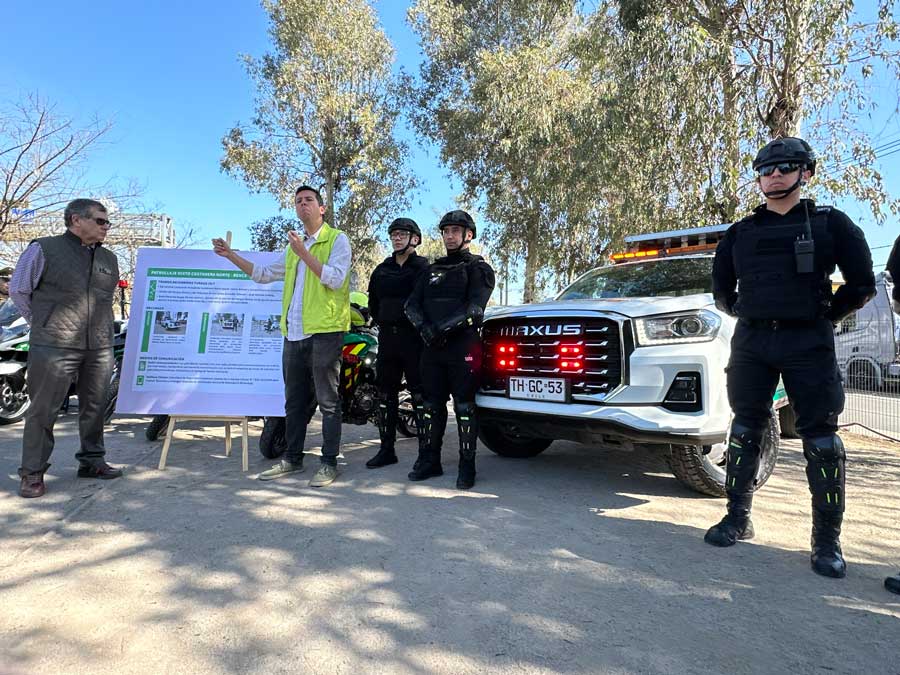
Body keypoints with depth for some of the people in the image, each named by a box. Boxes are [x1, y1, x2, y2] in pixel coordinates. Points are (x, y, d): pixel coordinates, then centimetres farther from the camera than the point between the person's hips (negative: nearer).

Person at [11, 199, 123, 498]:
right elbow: (18, 290, 7)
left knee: (94, 408, 10)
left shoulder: (109, 259, 13)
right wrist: (43, 323, 10)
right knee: (43, 410, 1)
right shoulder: (43, 249, -1)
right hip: (54, 347, -5)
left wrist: (97, 326, 16)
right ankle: (32, 473, 11)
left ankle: (91, 461, 22)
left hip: (100, 348, 5)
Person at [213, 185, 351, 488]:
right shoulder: (294, 245, 22)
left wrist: (303, 253, -17)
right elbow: (264, 274, 26)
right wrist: (231, 255, 20)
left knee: (327, 400, -2)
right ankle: (293, 458, 24)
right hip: (294, 332, 7)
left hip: (325, 330, -7)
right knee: (294, 400, 13)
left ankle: (329, 462, 7)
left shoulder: (337, 239, 0)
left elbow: (335, 279, -15)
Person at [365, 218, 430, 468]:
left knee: (420, 396, -6)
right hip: (387, 337, 6)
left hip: (414, 337, -6)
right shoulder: (382, 269, 17)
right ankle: (386, 450, 18)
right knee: (385, 395, 9)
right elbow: (373, 302, 26)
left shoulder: (423, 268, -1)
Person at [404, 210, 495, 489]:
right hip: (432, 347, 6)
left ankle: (467, 464, 5)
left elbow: (475, 308, -11)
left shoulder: (478, 268, 5)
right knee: (432, 404, 9)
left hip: (463, 345, -5)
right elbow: (412, 305, 11)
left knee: (464, 405, -4)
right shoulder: (432, 270, 22)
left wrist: (444, 327, -20)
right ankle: (430, 460, 19)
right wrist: (424, 327, -10)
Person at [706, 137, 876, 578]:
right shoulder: (740, 232, 12)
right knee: (745, 431, 6)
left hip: (809, 344, -2)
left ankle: (827, 540, 10)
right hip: (751, 342, 3)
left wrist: (825, 316, 6)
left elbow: (862, 285, 7)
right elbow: (722, 291, 19)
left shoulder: (829, 223, 6)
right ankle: (738, 518, 16)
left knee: (820, 439, -1)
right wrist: (750, 315, 11)